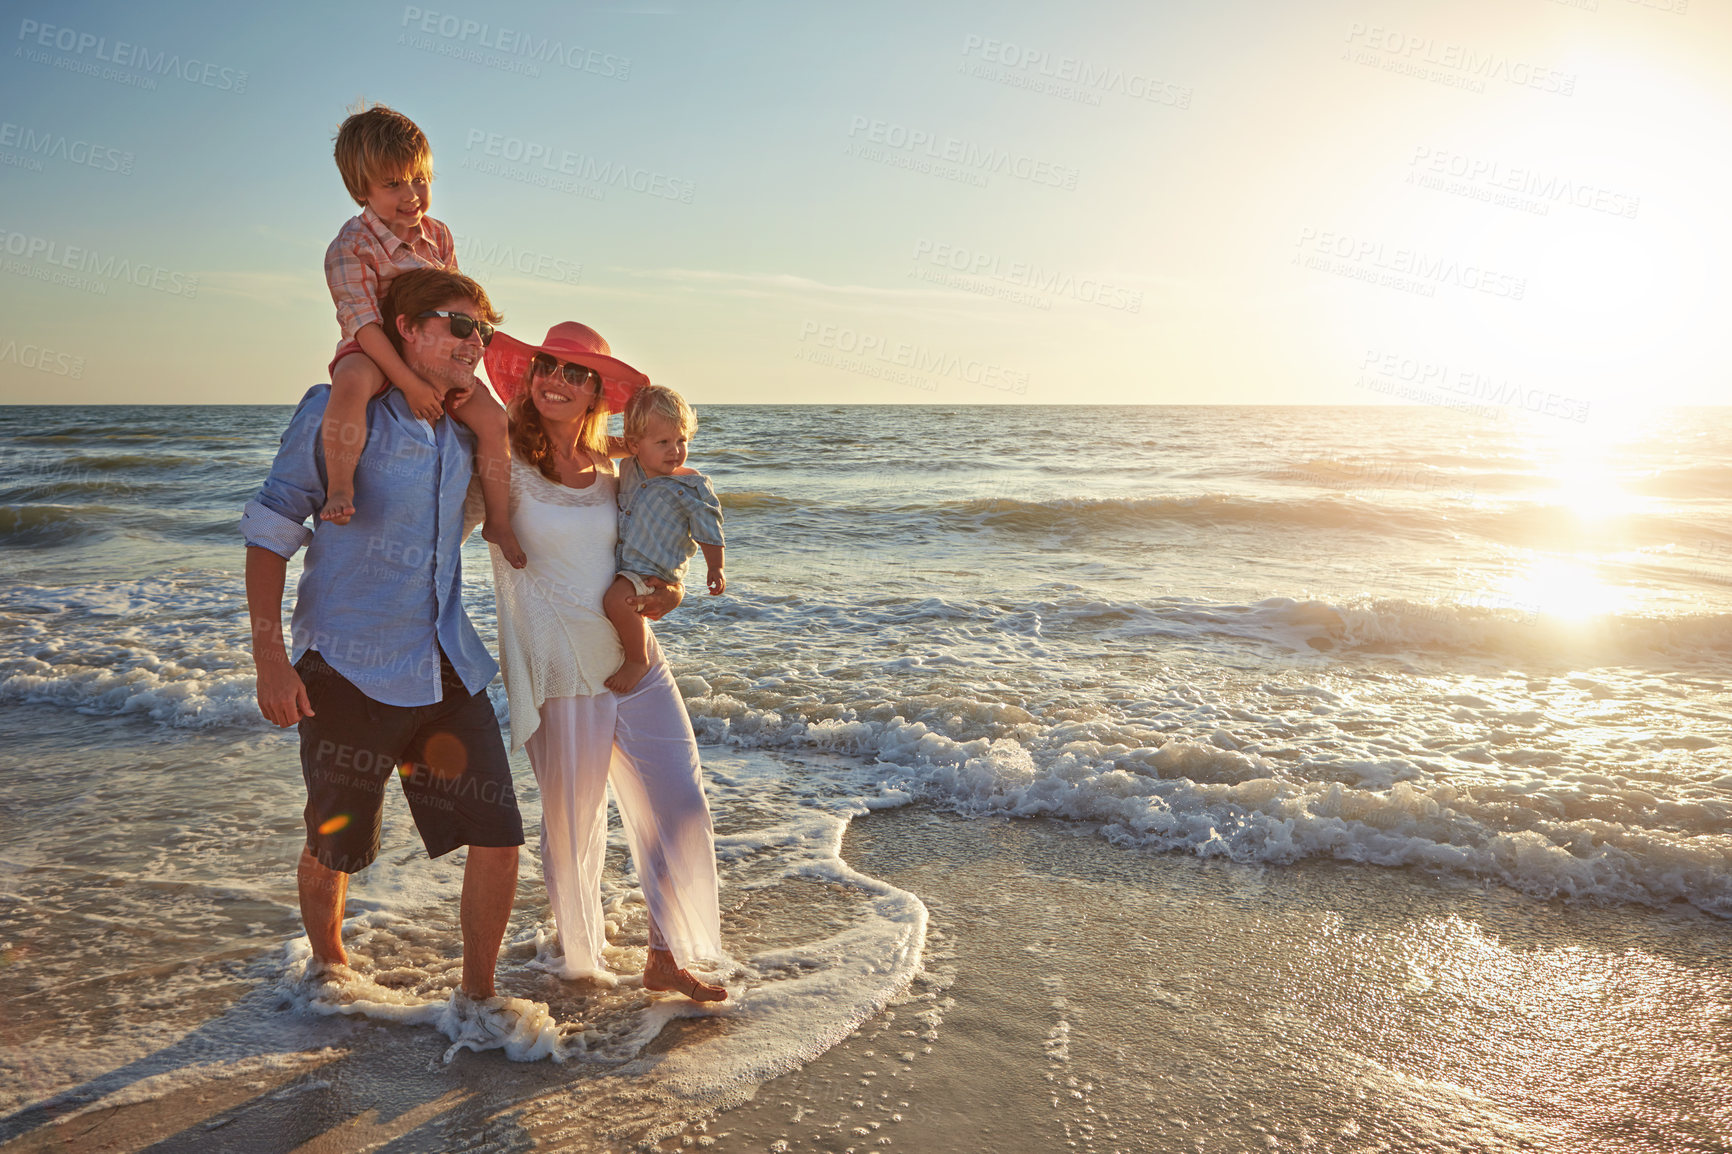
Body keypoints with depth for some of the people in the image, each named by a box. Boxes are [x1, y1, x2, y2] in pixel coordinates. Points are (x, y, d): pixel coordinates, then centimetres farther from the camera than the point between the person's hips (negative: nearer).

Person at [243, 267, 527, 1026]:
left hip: (447, 669, 5)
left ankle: (477, 996, 16)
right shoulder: (339, 411, -6)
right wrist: (270, 657, -14)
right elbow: (269, 532, -7)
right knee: (334, 844, 10)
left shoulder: (464, 433, 11)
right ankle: (328, 965, 39)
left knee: (497, 835, -1)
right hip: (351, 670, -5)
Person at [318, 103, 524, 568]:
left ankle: (497, 521, 8)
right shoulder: (351, 246, -16)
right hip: (373, 353, -5)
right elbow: (363, 322, -23)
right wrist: (409, 384, -30)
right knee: (352, 383, -41)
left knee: (493, 418, -6)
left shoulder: (438, 236, 3)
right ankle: (340, 490, -34)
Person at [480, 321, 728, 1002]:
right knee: (572, 827, 10)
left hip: (637, 667, 5)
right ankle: (578, 954, 36)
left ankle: (665, 961, 20)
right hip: (562, 680, -4)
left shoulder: (613, 468, 8)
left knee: (682, 812, 3)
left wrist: (670, 588, -2)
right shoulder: (505, 464, -6)